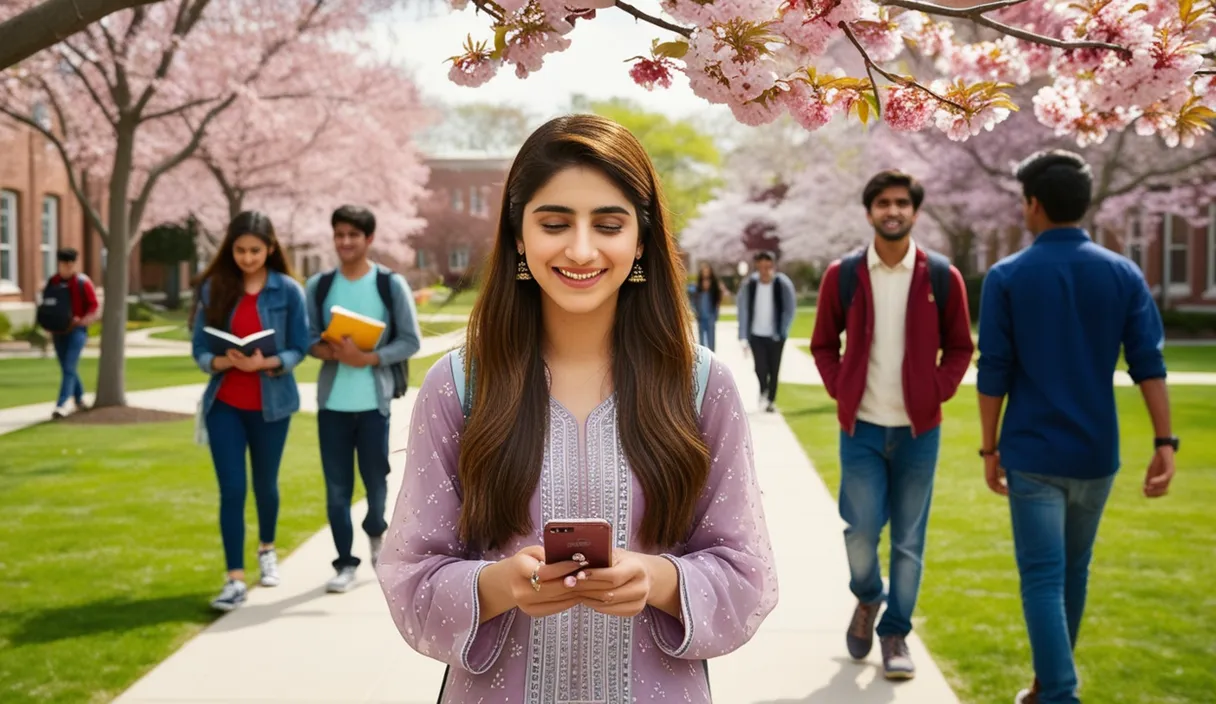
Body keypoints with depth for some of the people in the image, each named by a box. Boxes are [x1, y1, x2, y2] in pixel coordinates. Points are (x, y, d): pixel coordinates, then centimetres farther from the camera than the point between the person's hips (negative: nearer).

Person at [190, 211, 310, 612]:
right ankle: (235, 580, -3)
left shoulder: (288, 290, -7)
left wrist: (266, 363, -23)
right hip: (224, 404, 0)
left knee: (265, 483, 16)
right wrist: (220, 361, -22)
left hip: (271, 404, 0)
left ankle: (267, 550, 42)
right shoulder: (213, 288, -2)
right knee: (232, 490, -5)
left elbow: (299, 349, -5)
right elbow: (199, 347, -1)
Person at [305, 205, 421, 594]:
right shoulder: (319, 285, 4)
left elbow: (411, 340, -5)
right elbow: (308, 339, 7)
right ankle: (345, 562, 15)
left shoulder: (391, 284, -3)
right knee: (336, 486, 4)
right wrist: (330, 351, -15)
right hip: (332, 401, 2)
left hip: (374, 401, -2)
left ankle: (375, 533, 39)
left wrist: (368, 358, -17)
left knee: (376, 478, 9)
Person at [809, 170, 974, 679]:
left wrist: (937, 393, -4)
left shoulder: (942, 276, -1)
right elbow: (823, 344, 9)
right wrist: (840, 391, -3)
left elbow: (959, 347, 8)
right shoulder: (842, 275, 0)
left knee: (908, 540, 5)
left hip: (918, 429, 0)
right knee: (861, 529, -2)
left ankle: (895, 634, 19)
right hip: (861, 427, 0)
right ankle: (867, 599, 29)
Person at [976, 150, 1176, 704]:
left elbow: (994, 373, -6)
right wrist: (1165, 442, -5)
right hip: (1096, 452, 4)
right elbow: (1149, 364, -5)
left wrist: (989, 448, 2)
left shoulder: (1007, 277, -6)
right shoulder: (1124, 274, 2)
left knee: (1043, 578, -1)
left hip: (1033, 452, -4)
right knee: (1074, 572, 18)